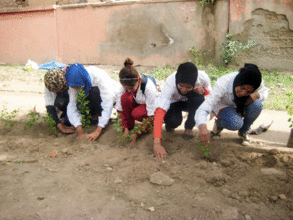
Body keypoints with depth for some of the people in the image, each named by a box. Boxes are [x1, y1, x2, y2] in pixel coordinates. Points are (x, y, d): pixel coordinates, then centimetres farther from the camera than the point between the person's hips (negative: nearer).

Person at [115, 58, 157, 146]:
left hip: (152, 106, -4)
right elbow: (120, 109, -13)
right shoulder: (125, 85, -22)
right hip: (136, 103, 4)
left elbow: (152, 115, -31)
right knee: (125, 97, -30)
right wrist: (125, 128, -25)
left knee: (136, 114, -37)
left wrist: (136, 134, -37)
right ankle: (129, 125, -13)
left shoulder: (149, 87, -35)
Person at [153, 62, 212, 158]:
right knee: (173, 121, -33)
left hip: (192, 103, 2)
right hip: (174, 103, -2)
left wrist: (203, 91, -33)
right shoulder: (170, 84, -39)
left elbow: (209, 91, -6)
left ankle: (188, 129, -12)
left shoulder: (203, 77, -31)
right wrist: (157, 143, -59)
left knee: (198, 97, -33)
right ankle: (169, 125, 7)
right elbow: (159, 113, -48)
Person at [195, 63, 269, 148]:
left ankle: (243, 132, -2)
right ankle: (218, 124, 2)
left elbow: (265, 91, -1)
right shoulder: (222, 84, -39)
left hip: (241, 106, 4)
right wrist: (202, 127, -67)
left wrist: (257, 95, -28)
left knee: (256, 104, -31)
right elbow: (203, 109, -45)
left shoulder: (258, 82, -27)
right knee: (235, 123, -36)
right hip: (223, 106, -4)